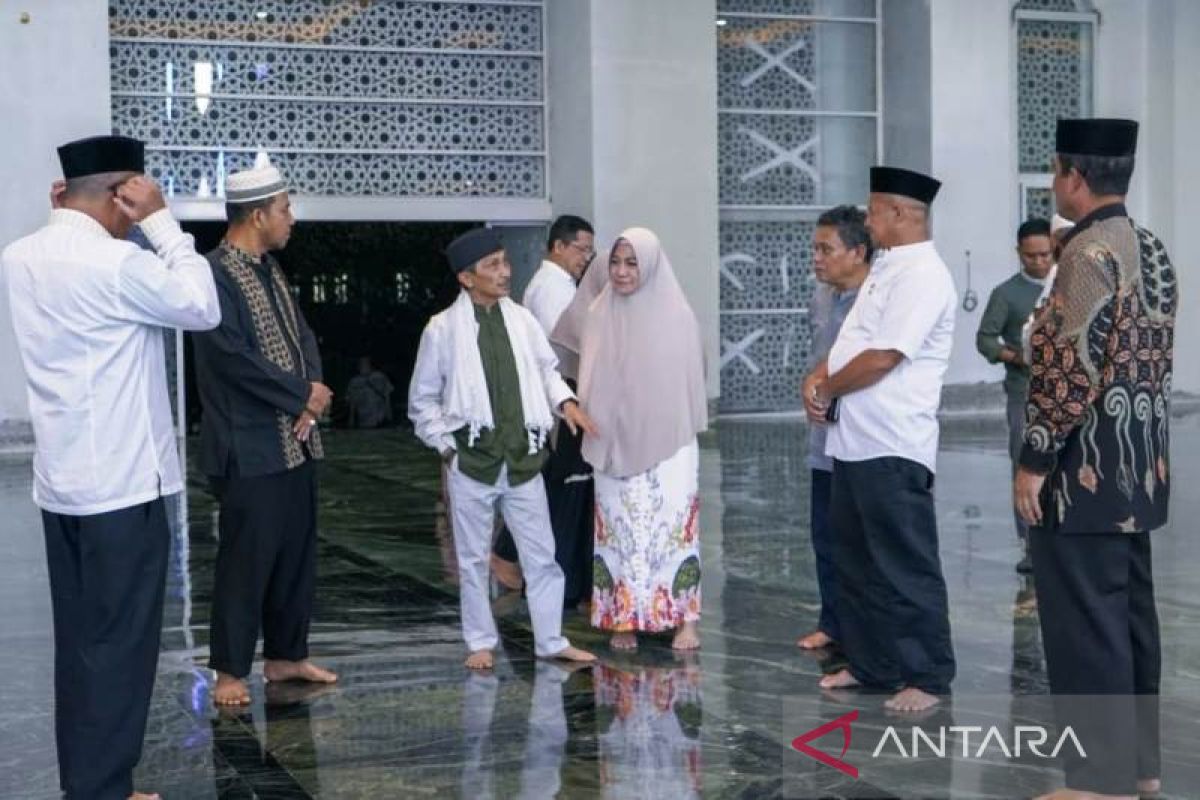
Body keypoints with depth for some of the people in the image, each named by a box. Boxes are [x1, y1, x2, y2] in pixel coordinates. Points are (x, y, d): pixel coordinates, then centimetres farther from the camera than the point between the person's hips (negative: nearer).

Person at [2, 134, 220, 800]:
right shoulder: (116, 263, -18)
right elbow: (202, 308, -6)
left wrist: (65, 216, 14)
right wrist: (161, 221, -5)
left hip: (60, 481, 8)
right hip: (121, 481, -8)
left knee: (79, 639, 15)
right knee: (119, 643, 1)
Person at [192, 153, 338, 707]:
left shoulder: (271, 270, 12)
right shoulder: (215, 274, -16)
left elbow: (302, 335, 13)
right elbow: (233, 356, -22)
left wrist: (311, 394, -6)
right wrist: (302, 395, -13)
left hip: (295, 440, 9)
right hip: (251, 447, -8)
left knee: (297, 555, 13)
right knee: (247, 560, -1)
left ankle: (286, 656, 25)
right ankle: (230, 670, 11)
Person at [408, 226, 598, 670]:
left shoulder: (521, 319, 1)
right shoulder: (443, 329, -7)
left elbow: (546, 367, 16)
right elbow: (422, 399, 1)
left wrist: (564, 400, -2)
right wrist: (446, 445, -4)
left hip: (523, 459, 3)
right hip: (471, 463, -3)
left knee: (541, 554, 8)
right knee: (474, 559, 9)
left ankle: (551, 639, 20)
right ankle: (481, 642, 23)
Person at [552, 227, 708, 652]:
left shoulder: (677, 315, -4)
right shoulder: (597, 315, 3)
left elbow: (690, 379, 2)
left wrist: (686, 430, 2)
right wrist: (593, 421, 5)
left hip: (668, 445, -2)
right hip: (614, 446, 2)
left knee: (673, 528, -4)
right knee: (619, 532, 4)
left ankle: (684, 619, 4)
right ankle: (624, 619, 11)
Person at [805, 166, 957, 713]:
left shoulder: (923, 275, -15)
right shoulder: (886, 269, 16)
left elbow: (881, 358, -21)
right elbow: (851, 341, 21)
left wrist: (825, 390, -7)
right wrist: (817, 378, 2)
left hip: (893, 447, -10)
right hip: (855, 441, 10)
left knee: (906, 567, -2)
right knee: (857, 560, 17)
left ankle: (928, 677, 8)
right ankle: (870, 662, 28)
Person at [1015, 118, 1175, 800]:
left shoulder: (1089, 251, -17)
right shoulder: (1152, 249, 12)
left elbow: (1074, 368, -22)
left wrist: (1034, 460, -16)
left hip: (1087, 467, -10)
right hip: (1140, 464, 10)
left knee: (1085, 622, -3)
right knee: (1130, 611, 15)